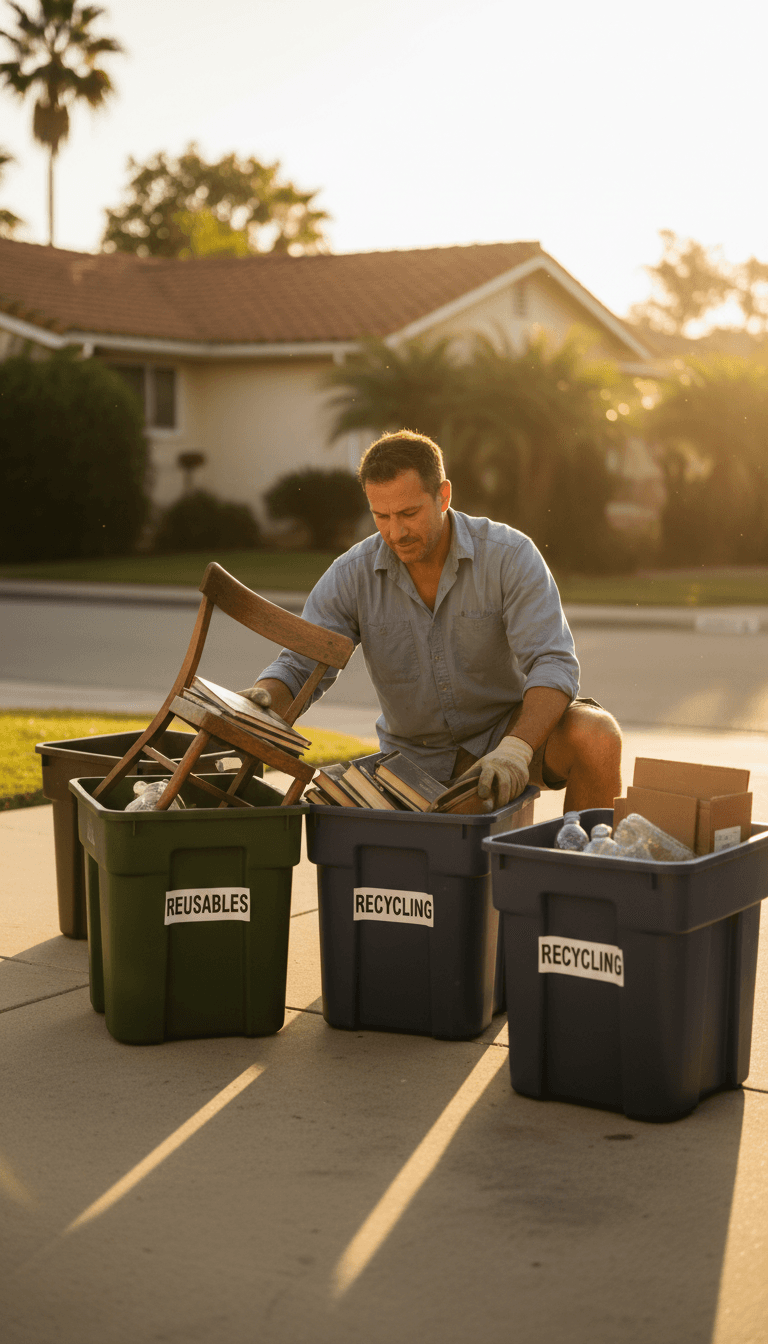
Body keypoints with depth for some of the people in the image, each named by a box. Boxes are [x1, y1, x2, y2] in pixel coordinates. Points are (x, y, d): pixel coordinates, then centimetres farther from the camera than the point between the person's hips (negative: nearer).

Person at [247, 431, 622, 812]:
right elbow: (297, 668, -13)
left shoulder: (510, 556, -19)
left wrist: (514, 750, -44)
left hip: (514, 728, -2)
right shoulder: (351, 576, -12)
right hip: (418, 754, 2)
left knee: (597, 735, -31)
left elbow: (553, 665, -27)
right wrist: (261, 699, -38)